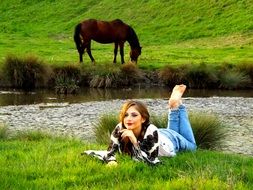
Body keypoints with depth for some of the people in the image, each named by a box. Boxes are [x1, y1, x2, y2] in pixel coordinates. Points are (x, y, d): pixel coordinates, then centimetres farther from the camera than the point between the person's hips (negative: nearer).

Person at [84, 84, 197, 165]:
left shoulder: (151, 132, -48)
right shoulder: (119, 130, -37)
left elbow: (153, 161, -49)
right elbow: (110, 151, -30)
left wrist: (135, 141, -56)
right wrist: (111, 161, -53)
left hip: (171, 140, -3)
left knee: (192, 146, 32)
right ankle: (173, 108, 44)